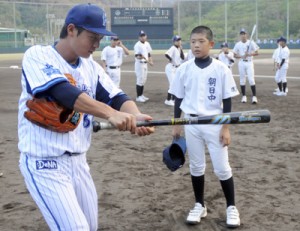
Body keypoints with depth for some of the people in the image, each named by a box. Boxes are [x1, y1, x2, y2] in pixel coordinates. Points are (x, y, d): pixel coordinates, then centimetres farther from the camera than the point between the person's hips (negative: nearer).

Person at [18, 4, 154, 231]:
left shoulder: (91, 67, 6)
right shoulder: (37, 56, -13)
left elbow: (117, 97, -6)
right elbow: (63, 92, -30)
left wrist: (135, 116, -29)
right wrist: (110, 113, -41)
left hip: (78, 161, 7)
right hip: (44, 164, -7)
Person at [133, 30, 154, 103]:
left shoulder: (147, 44, 10)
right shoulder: (137, 45, -15)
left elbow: (149, 53, 19)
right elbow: (136, 55, -21)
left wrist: (150, 61, 6)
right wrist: (140, 56, -42)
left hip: (145, 64, 8)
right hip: (139, 64, -8)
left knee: (144, 80, 13)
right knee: (140, 80, -7)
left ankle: (141, 95, 23)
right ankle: (138, 97, -2)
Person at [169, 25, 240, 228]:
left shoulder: (221, 69, -8)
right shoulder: (184, 69, -1)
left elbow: (227, 101, -5)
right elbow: (178, 98, 7)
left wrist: (226, 128, -8)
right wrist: (176, 124, 6)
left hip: (215, 124, -2)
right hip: (191, 123, 2)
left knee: (222, 168, 3)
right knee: (196, 166, 12)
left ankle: (231, 207, 19)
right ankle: (200, 205, 27)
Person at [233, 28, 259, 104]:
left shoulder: (251, 43, -1)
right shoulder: (238, 44, 4)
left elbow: (256, 53, -2)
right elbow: (235, 55, 4)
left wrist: (249, 54, -19)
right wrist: (242, 56, -14)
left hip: (249, 62, -2)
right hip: (241, 63, 2)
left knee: (251, 79, -10)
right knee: (242, 80, 5)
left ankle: (254, 96, -8)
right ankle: (244, 96, 14)